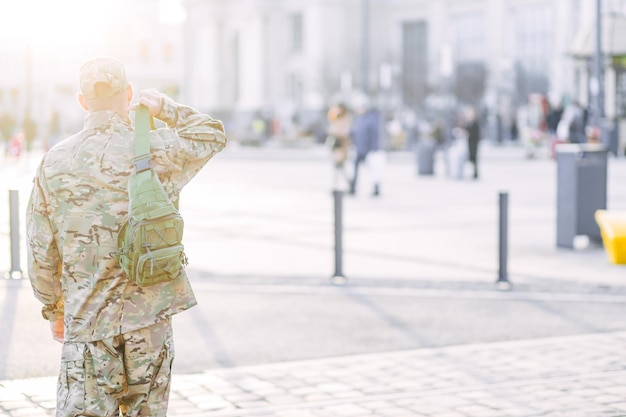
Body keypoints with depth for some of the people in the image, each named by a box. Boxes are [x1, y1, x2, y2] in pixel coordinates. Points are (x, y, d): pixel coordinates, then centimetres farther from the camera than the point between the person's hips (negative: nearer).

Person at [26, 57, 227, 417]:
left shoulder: (55, 162, -2)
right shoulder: (157, 151, -6)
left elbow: (41, 251, 3)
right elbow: (214, 135, 14)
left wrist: (53, 309, 15)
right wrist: (167, 108, 14)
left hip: (86, 318, 0)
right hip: (149, 318, 0)